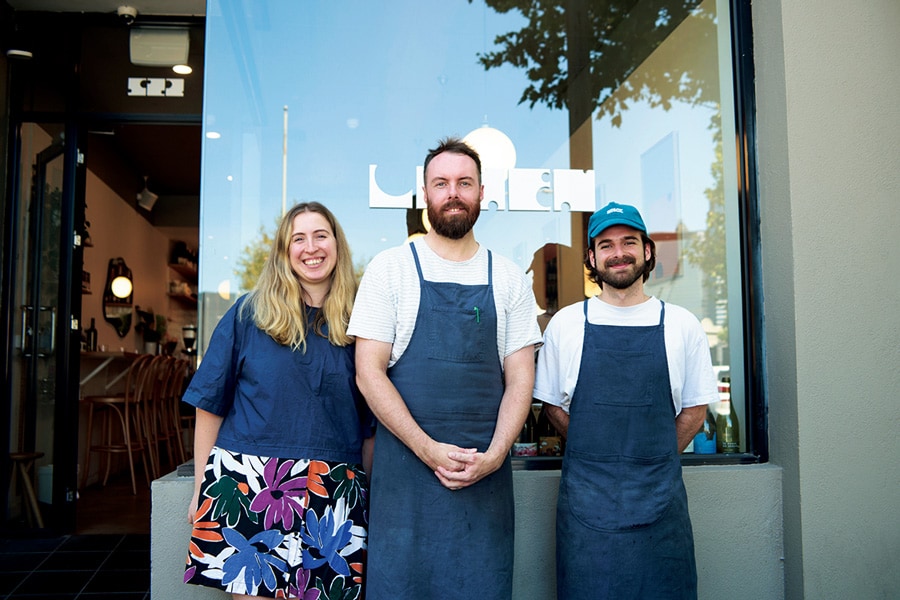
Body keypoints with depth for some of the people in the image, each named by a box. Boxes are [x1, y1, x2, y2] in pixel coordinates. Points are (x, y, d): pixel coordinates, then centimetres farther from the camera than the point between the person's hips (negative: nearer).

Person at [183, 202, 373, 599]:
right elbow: (210, 405, 5)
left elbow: (371, 424, 10)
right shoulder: (249, 314, 4)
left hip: (332, 495, 1)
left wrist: (367, 491, 7)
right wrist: (202, 487, 3)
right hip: (248, 482, -1)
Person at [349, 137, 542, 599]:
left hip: (486, 472, 2)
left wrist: (494, 455, -10)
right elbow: (369, 373, -5)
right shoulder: (390, 269, 1)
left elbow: (519, 379, 5)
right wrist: (428, 449, -13)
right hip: (405, 465, -1)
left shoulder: (509, 279, 7)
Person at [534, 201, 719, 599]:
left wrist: (654, 461, 2)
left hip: (660, 497, 1)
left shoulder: (681, 325, 3)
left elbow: (696, 406, 9)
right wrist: (595, 456, 2)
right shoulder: (566, 324, 2)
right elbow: (552, 403, 8)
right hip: (585, 496, 0)